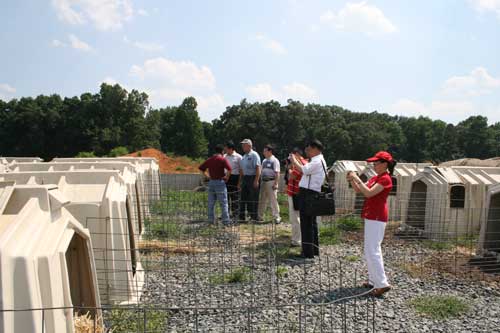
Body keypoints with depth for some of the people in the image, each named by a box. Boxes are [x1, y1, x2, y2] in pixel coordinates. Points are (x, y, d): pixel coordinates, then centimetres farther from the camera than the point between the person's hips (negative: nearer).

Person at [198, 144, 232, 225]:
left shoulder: (209, 160, 10)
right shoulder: (222, 159, -8)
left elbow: (201, 168, 13)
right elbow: (229, 169, -22)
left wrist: (207, 176, 12)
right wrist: (227, 177, -8)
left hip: (211, 182, 6)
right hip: (220, 182, -5)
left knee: (211, 203, 12)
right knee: (223, 203, 0)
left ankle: (211, 220, 16)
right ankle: (226, 220, 0)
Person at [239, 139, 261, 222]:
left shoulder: (254, 155, -8)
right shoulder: (244, 156, 17)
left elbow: (258, 168, -15)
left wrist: (256, 180, -22)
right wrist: (240, 181, 17)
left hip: (252, 178, -8)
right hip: (245, 178, 8)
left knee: (253, 199, -3)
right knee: (243, 198, 10)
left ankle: (254, 217, 5)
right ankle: (242, 217, 17)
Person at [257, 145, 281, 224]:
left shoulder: (274, 160, -7)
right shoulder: (264, 161, 17)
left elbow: (277, 173, -13)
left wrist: (275, 184, -19)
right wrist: (260, 182, 13)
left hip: (271, 182, -8)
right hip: (263, 182, 8)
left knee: (273, 200, -4)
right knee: (262, 200, 11)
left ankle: (276, 217, 4)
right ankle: (260, 216, 19)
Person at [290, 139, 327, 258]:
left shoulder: (317, 161, -15)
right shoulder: (317, 161, 19)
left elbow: (303, 170, -26)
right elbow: (305, 170, 16)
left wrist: (294, 160, -12)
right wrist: (296, 160, 12)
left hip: (308, 193, -11)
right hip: (311, 193, 11)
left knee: (306, 223, -6)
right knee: (311, 222, 17)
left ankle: (308, 252, -1)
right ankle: (314, 250, 27)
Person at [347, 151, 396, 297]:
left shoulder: (385, 179, -14)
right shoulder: (375, 178, 15)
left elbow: (368, 193, -24)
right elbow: (359, 190, 13)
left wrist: (357, 178, -18)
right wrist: (352, 180, -2)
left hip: (376, 218, -10)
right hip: (371, 217, 10)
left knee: (372, 251, -10)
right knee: (370, 250, 15)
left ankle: (382, 284, -5)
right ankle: (374, 280, 24)